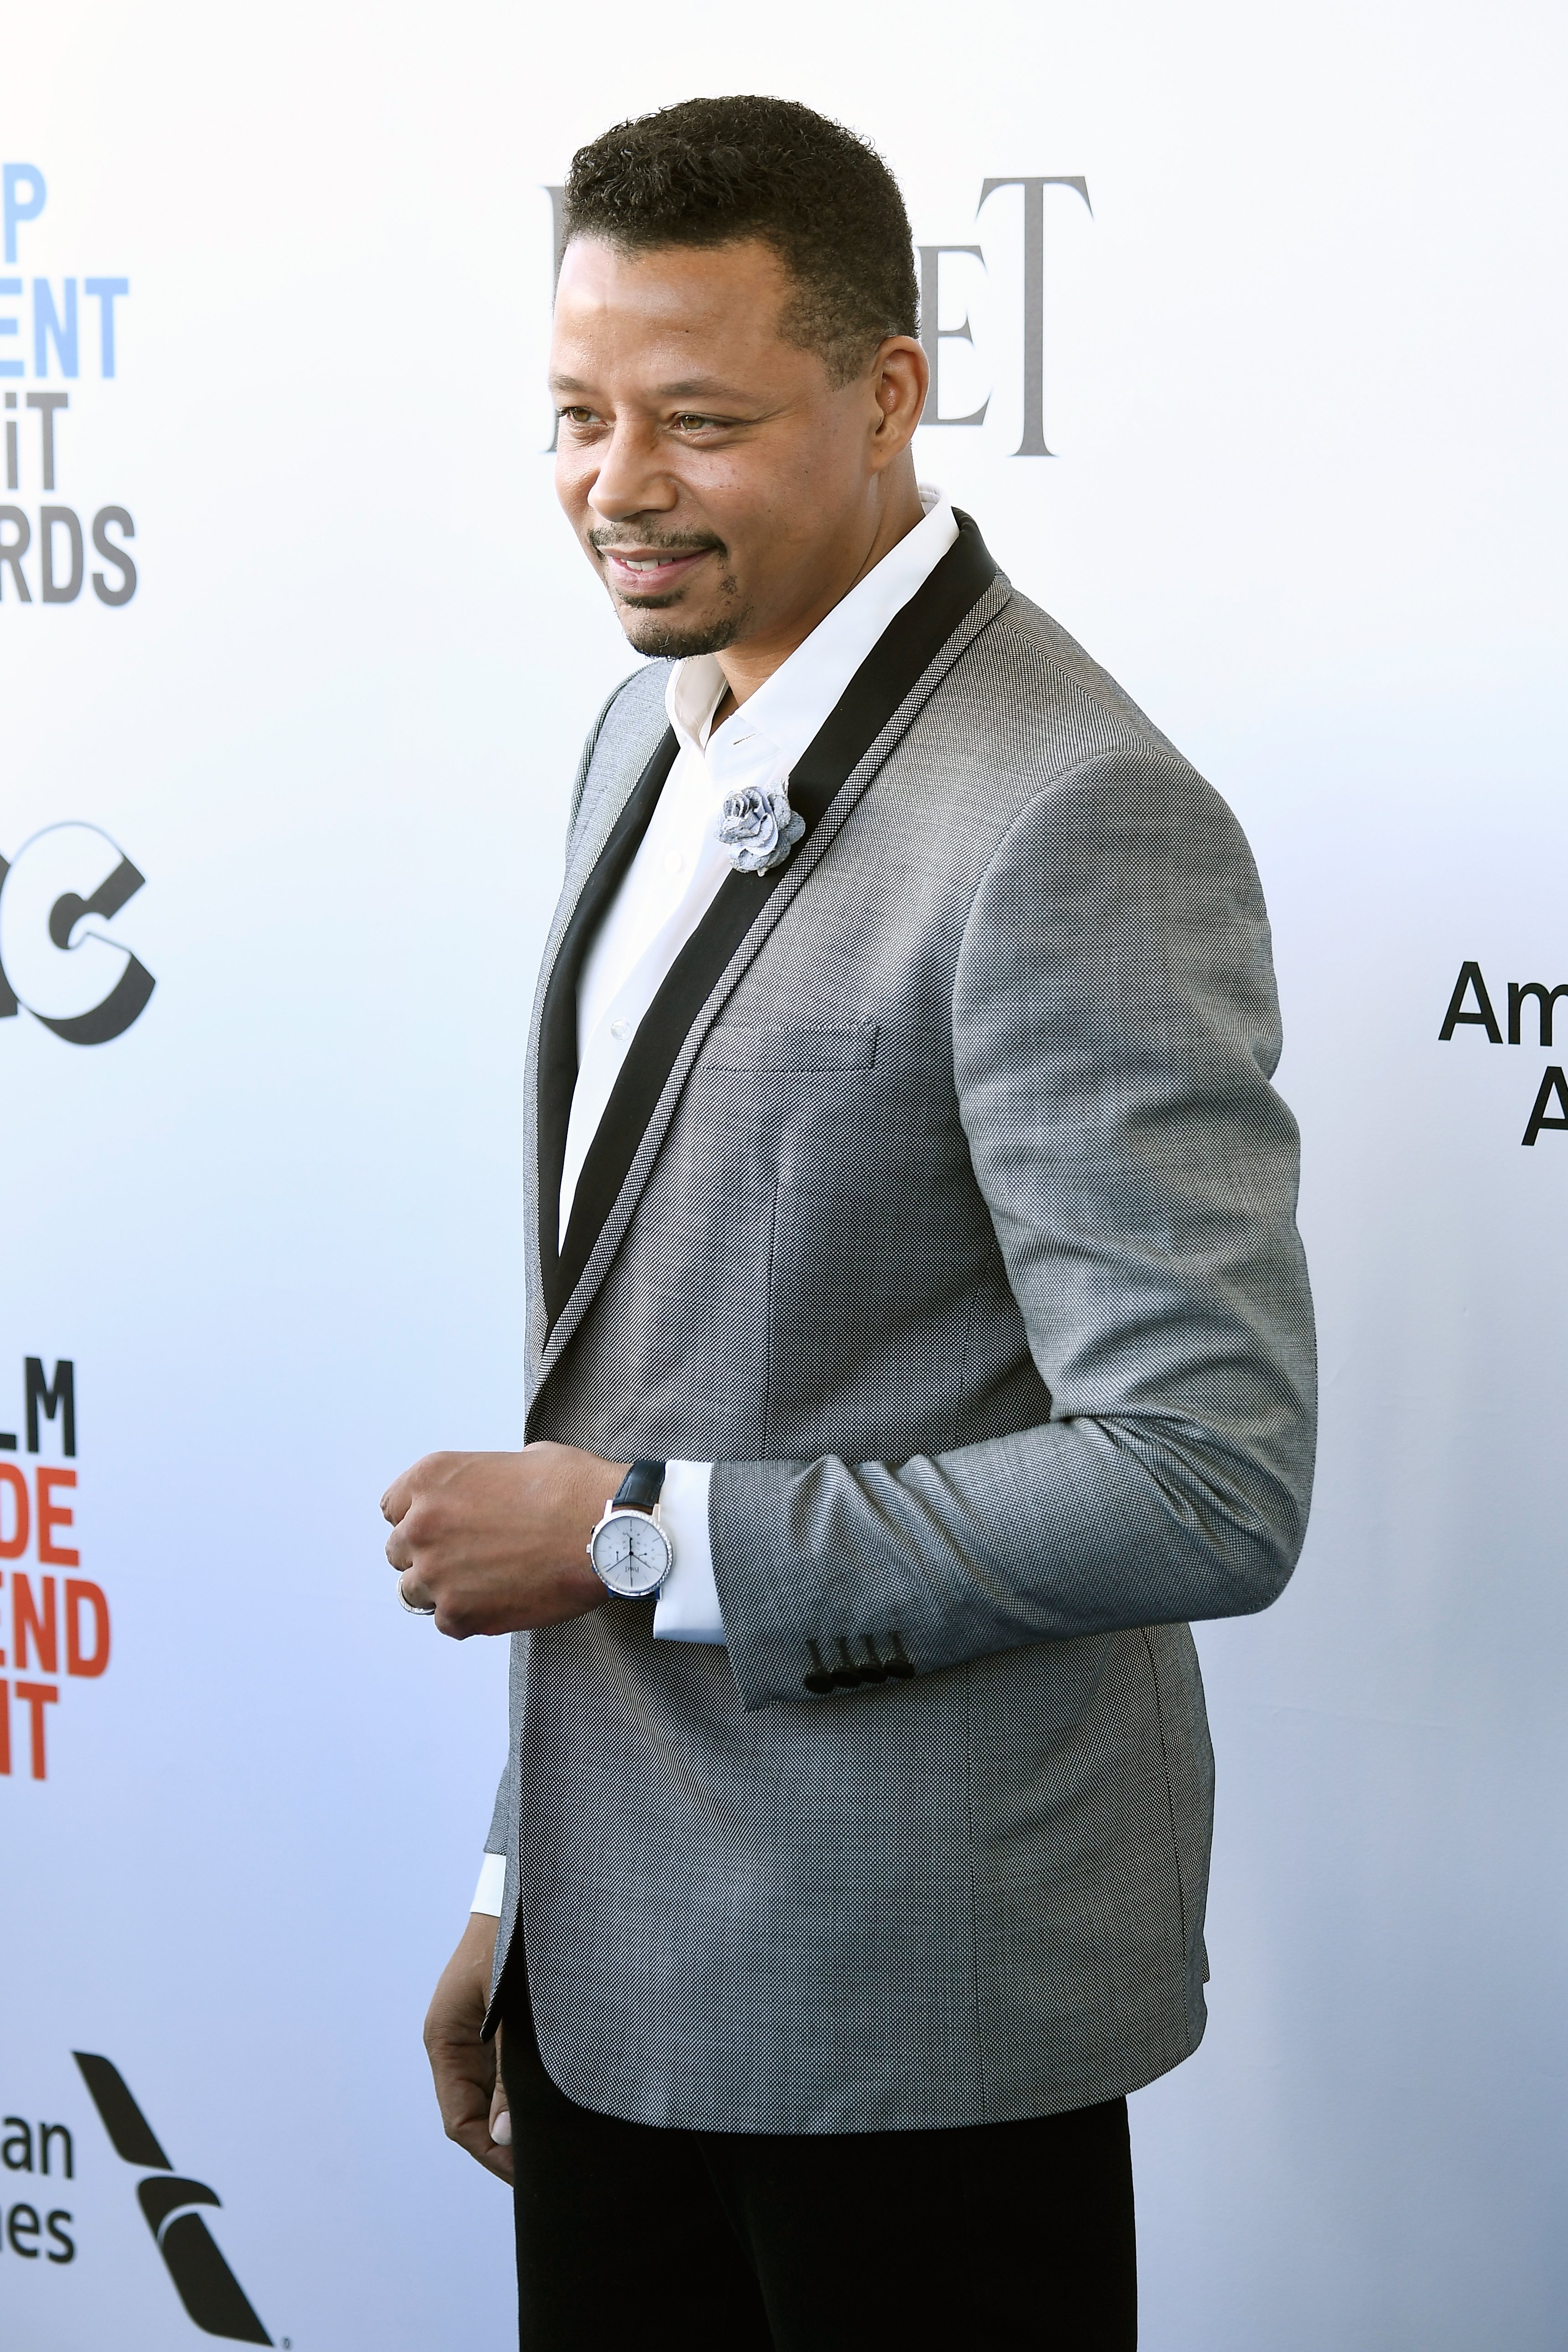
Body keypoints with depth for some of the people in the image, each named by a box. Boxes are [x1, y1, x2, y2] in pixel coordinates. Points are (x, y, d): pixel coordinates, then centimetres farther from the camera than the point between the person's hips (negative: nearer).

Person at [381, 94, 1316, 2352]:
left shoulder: (1074, 827, -20)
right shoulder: (652, 737, 8)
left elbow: (1206, 1487, -24)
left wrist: (626, 1539, -19)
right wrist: (523, 1882, 18)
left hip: (907, 2004, -7)